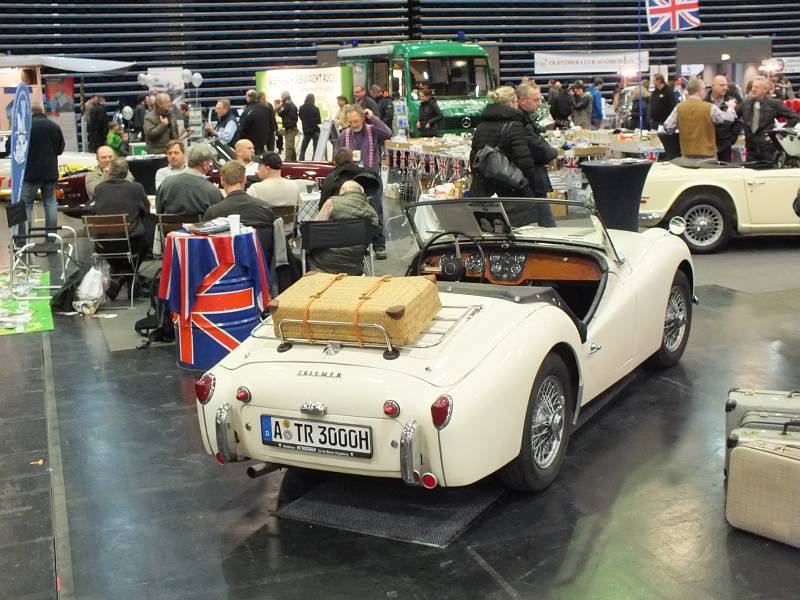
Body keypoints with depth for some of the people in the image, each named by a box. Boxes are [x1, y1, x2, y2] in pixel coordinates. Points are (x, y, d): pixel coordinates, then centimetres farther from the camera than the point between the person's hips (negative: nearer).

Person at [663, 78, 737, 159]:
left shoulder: (679, 108, -3)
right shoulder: (709, 108, -8)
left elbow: (667, 127, -4)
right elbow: (729, 118, 4)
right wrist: (730, 107, 27)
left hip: (687, 155, 3)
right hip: (707, 155, -3)